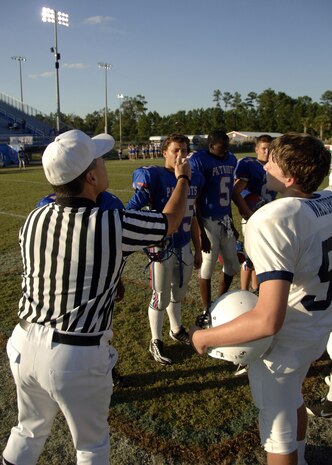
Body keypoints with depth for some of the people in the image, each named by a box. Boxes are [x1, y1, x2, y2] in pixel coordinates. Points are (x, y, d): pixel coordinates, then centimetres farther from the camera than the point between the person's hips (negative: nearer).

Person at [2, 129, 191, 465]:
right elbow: (170, 221, 0)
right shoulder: (114, 226, -19)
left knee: (30, 429, 29)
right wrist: (183, 178, 19)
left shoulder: (34, 219, -5)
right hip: (78, 356, -5)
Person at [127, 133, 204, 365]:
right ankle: (156, 342, 28)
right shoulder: (154, 176, -16)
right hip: (162, 247, -6)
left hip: (184, 246, 6)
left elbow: (192, 217, 11)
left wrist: (198, 250, 15)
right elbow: (134, 211, -21)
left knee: (178, 293, 23)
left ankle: (176, 330, 47)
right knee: (161, 297, 7)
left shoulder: (194, 179, 3)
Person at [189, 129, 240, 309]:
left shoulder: (231, 160, 7)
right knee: (207, 268, 5)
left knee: (232, 266, 16)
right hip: (208, 222, -7)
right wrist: (201, 232, -16)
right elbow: (195, 201, -15)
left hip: (225, 220, 7)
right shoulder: (199, 161, -15)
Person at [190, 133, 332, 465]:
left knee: (278, 427, 16)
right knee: (293, 401, 34)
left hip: (284, 341, -8)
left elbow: (268, 321, -38)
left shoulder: (271, 220, -32)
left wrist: (205, 338, -24)